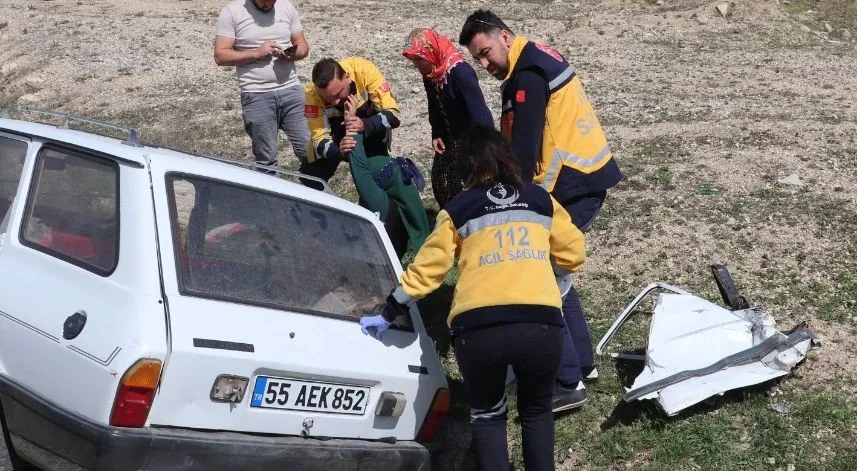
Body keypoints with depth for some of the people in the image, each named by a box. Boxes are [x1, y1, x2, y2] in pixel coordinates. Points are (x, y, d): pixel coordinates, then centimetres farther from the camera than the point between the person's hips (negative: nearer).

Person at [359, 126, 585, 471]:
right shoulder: (541, 200, 17)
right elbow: (574, 254, 22)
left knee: (487, 414, 23)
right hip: (541, 324, 1)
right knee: (536, 411, 26)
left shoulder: (458, 209, 13)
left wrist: (387, 315, 23)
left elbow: (425, 269, 13)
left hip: (479, 328, -1)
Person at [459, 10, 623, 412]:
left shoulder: (528, 74, -15)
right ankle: (581, 362, 27)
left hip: (572, 185, -10)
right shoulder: (538, 60, 17)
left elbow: (524, 148, -21)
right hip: (586, 177, 10)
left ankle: (568, 382, -4)